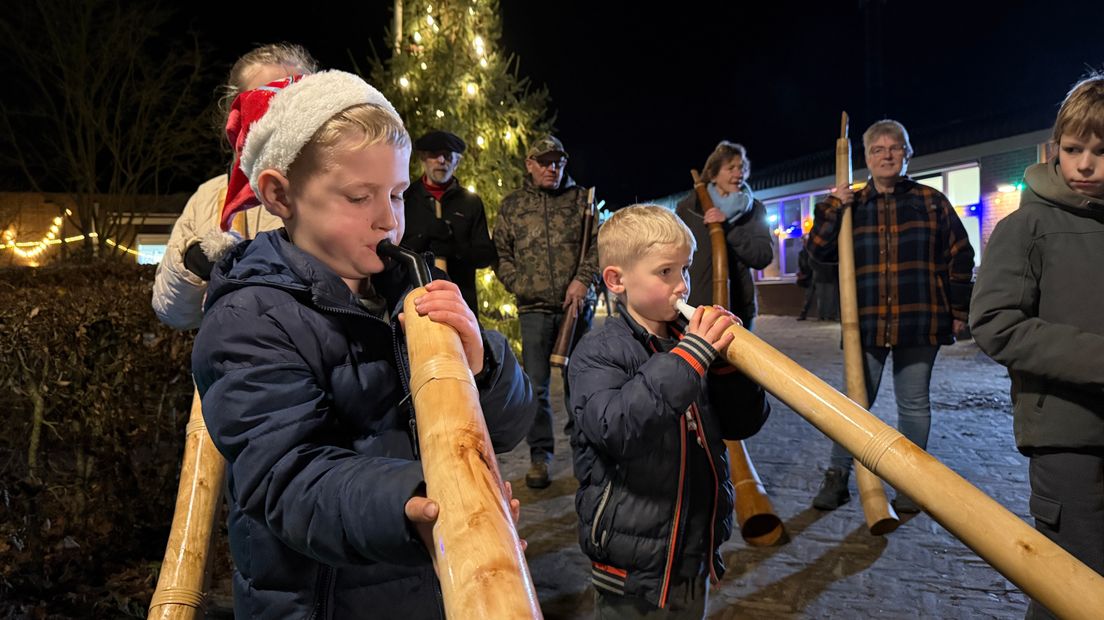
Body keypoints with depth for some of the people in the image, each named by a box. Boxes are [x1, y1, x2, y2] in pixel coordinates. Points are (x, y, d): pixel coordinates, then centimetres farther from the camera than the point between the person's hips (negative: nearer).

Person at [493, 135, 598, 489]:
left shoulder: (580, 199, 8)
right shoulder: (511, 205, 10)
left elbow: (599, 241, 2)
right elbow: (500, 254, 10)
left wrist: (583, 279, -11)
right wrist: (520, 285, -3)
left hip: (576, 305, 0)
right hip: (534, 309, 0)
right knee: (535, 386, 0)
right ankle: (540, 456, 10)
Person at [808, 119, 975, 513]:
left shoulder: (931, 202, 6)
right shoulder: (852, 206, 9)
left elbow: (960, 256, 8)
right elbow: (819, 252, 3)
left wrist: (959, 309, 4)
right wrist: (832, 209, -9)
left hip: (920, 322, 0)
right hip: (866, 323, 1)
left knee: (914, 403, 9)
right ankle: (837, 476, 12)